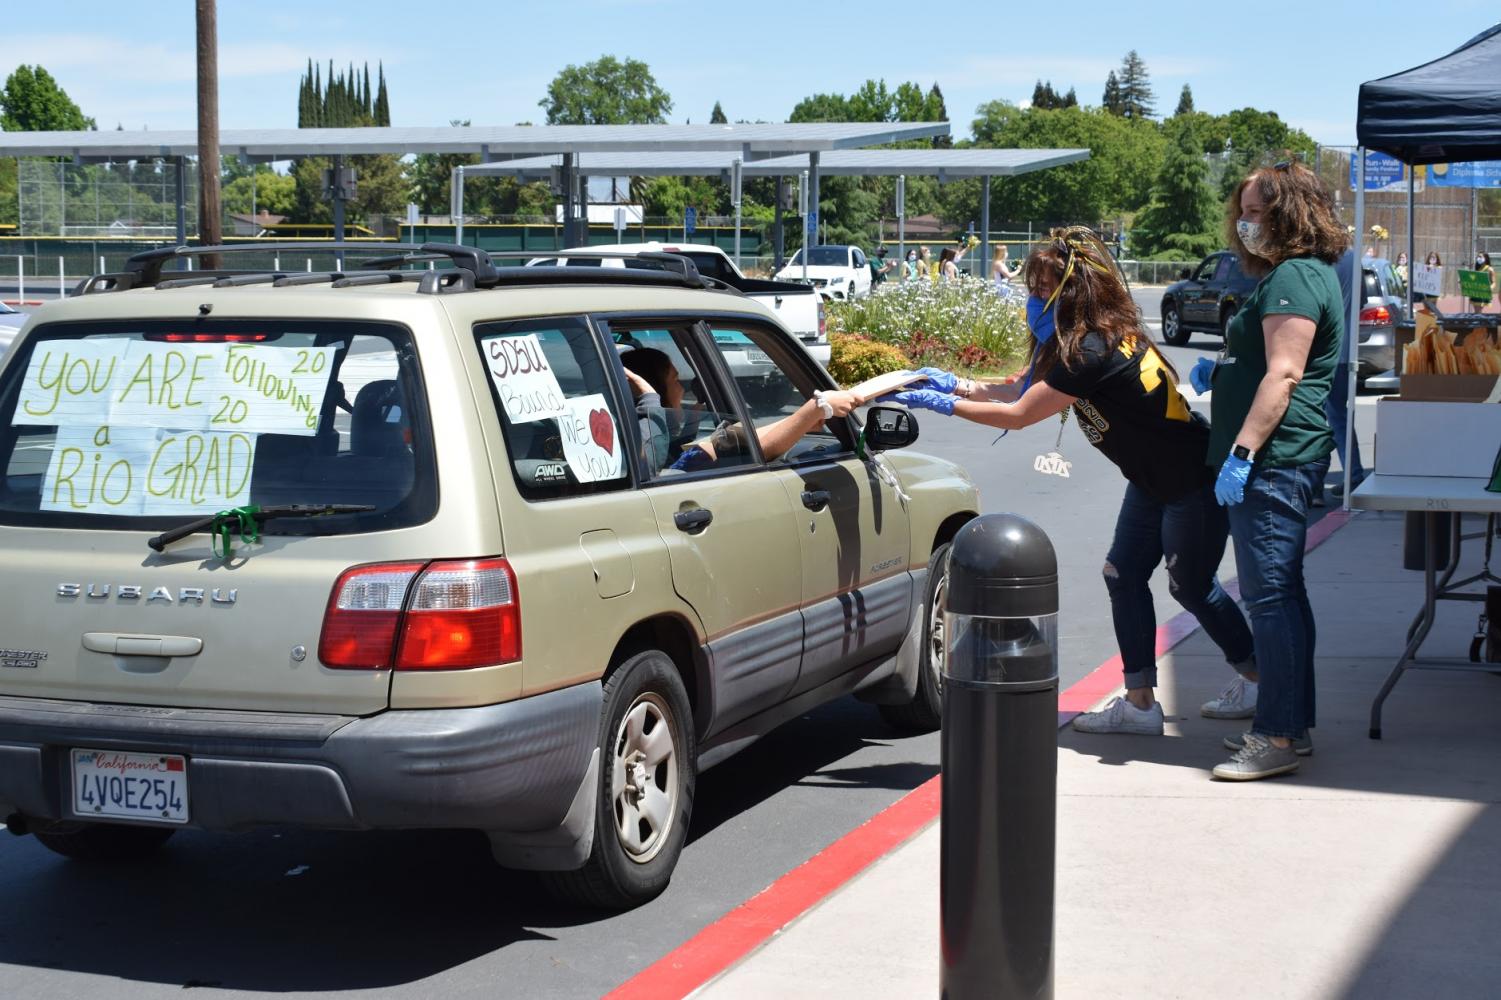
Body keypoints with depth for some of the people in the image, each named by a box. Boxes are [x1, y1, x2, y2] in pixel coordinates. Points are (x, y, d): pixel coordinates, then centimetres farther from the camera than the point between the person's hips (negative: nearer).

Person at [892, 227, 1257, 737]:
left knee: (1190, 586, 6)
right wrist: (958, 384, 0)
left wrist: (943, 403, -18)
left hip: (1194, 484, -9)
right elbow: (1027, 390, 5)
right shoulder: (1102, 337, -1)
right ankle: (1140, 703, 11)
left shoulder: (1092, 354, -30)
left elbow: (1019, 415, -24)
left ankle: (1257, 680, 26)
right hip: (1154, 480, 9)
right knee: (1124, 575, 7)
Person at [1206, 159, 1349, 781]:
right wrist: (1222, 365, 22)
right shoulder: (1289, 274, 20)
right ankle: (1291, 724, 22)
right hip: (1280, 462, 11)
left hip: (1274, 458, -11)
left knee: (1270, 595, -9)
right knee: (1280, 594, 15)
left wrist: (1241, 454, -24)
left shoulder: (1294, 278, -13)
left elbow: (1282, 376, -21)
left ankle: (1279, 737, -6)